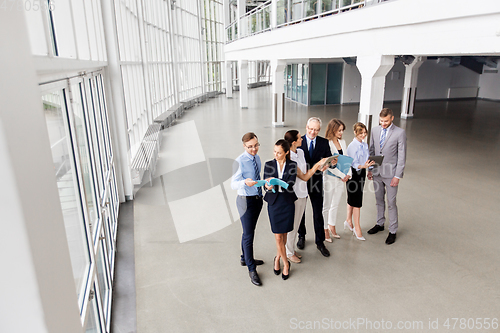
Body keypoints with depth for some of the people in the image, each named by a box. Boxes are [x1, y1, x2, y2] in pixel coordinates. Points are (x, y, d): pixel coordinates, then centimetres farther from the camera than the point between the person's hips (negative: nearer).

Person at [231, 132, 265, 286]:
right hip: (246, 200, -7)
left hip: (258, 199, 7)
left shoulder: (257, 158, 5)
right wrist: (245, 182, -40)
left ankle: (245, 258, 40)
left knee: (249, 231, 21)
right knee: (248, 235, -2)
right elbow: (233, 184, -22)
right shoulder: (240, 161, -18)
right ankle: (251, 269, 11)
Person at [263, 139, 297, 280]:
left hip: (288, 202, 0)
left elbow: (290, 185, -15)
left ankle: (278, 257, 36)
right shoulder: (269, 165, -1)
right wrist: (268, 187, -28)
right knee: (278, 236, 1)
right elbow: (265, 184, -4)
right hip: (274, 202, 0)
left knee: (284, 234, 11)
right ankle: (286, 263, 19)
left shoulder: (292, 165, -4)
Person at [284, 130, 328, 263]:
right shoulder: (289, 158, -24)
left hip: (302, 193, 9)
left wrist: (318, 167, -2)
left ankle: (292, 249, 36)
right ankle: (289, 253, 25)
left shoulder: (300, 152, 4)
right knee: (291, 225, 7)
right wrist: (318, 164, -17)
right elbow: (304, 177, -19)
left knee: (296, 224, 20)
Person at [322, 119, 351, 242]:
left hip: (341, 178, 7)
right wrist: (342, 175, -15)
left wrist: (348, 174, -2)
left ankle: (332, 226, 34)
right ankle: (325, 230, 20)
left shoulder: (342, 142, 7)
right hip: (329, 178, -7)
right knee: (326, 206, 6)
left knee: (335, 205, 18)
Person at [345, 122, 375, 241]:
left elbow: (367, 159, 16)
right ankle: (357, 228, 4)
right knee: (357, 201, -5)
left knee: (352, 199, 18)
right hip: (353, 173, -8)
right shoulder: (352, 146, -16)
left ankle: (349, 220, 32)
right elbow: (354, 164, -20)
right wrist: (363, 166, -36)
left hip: (361, 173, 8)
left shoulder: (365, 145, 9)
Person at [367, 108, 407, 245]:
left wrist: (397, 176, -12)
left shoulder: (400, 133, -10)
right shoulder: (375, 131, 4)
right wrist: (369, 169, 7)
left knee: (391, 203, 2)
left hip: (390, 174, -4)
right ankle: (380, 224, 34)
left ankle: (393, 231, 15)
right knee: (379, 200, 17)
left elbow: (402, 156, -9)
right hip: (377, 172, 5)